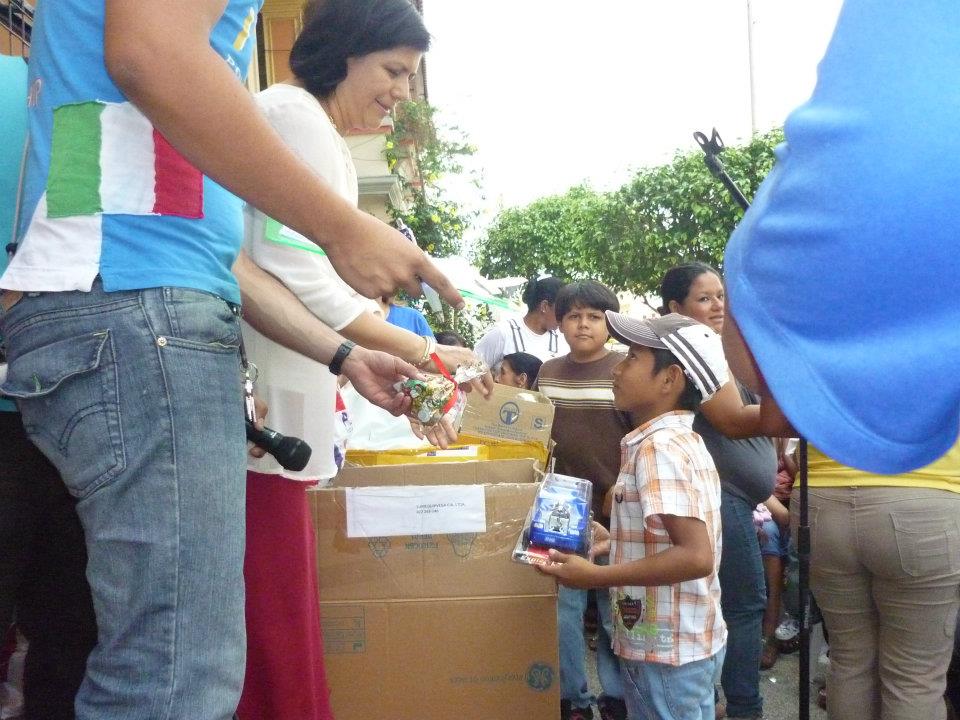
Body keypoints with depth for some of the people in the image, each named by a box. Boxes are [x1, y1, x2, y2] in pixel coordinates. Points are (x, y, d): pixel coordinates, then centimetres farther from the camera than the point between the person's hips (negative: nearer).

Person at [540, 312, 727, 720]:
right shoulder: (685, 441, 8)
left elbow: (697, 556, -29)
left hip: (666, 651, -9)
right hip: (688, 641, 9)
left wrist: (596, 576, -25)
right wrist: (616, 537, 15)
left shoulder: (658, 447, -22)